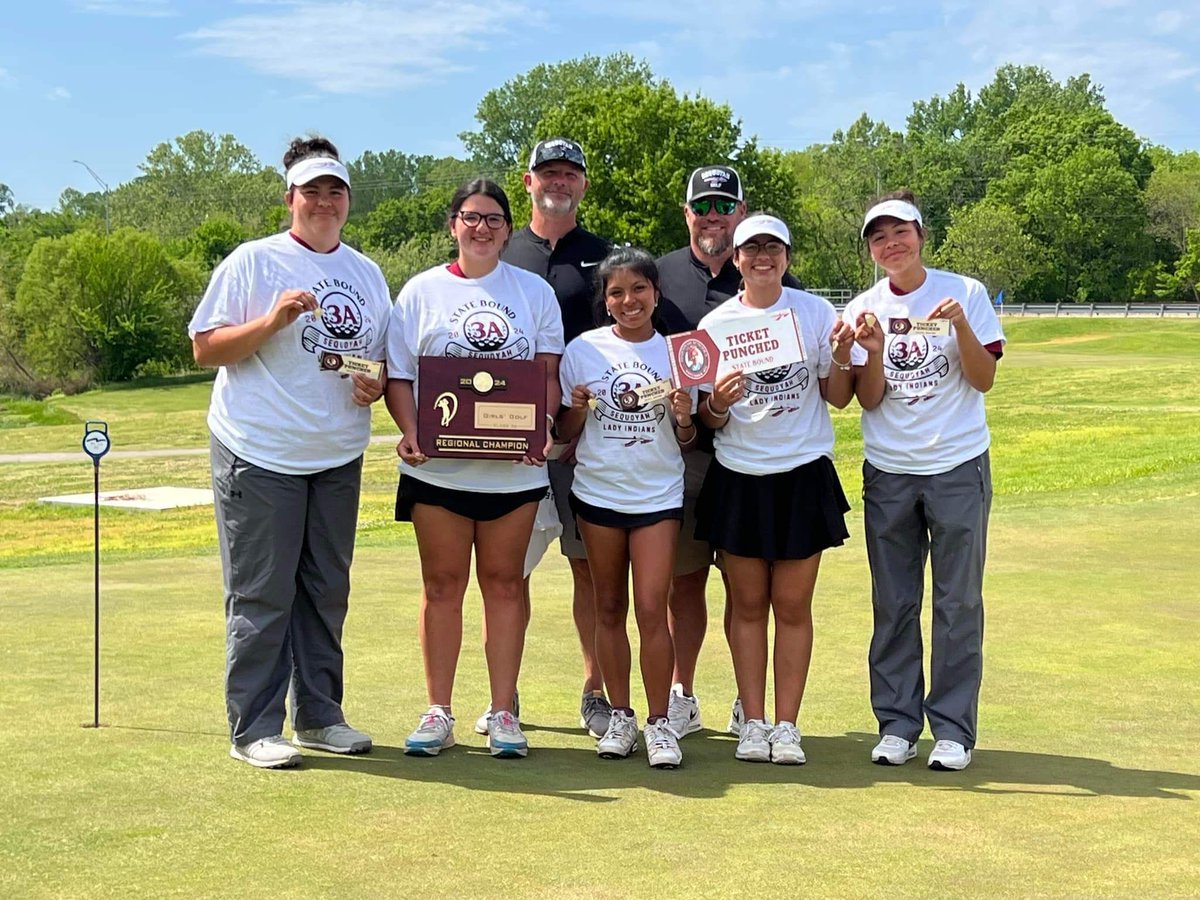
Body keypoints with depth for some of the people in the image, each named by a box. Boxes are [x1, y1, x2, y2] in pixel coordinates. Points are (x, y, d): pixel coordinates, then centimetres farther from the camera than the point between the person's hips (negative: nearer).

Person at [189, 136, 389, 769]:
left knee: (326, 593, 12)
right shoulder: (252, 262, -4)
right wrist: (273, 319, -20)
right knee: (261, 598, -3)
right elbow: (205, 349, -8)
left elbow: (383, 357, 21)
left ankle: (318, 716, 23)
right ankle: (254, 729, 5)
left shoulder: (367, 273, 13)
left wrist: (376, 384, -2)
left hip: (338, 457, 6)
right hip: (260, 455, -6)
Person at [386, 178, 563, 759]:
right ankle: (438, 713, 13)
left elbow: (549, 372, 5)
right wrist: (408, 431, -13)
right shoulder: (422, 292, 6)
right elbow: (399, 374, 3)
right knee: (442, 585, 5)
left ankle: (503, 713, 13)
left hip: (514, 467, 0)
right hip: (438, 466, 0)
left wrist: (543, 428, -12)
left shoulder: (534, 292, 8)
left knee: (504, 584, 5)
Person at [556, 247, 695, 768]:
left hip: (658, 494, -1)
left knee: (651, 609, -7)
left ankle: (658, 721, 1)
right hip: (598, 492, 1)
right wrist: (577, 409, -15)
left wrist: (683, 419, -14)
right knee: (609, 608, 8)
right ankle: (620, 716, 18)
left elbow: (686, 441, 7)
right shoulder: (583, 350, 1)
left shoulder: (676, 352, 2)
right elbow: (566, 434, 5)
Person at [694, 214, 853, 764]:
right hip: (738, 477, 1)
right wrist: (717, 403, -18)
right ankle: (753, 722, 13)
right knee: (747, 604, 5)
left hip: (804, 475, -1)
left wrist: (842, 357, -14)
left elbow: (838, 398, 4)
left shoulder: (815, 312, 1)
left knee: (792, 605, 2)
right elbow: (708, 418, 4)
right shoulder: (717, 322, 2)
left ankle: (786, 725, 10)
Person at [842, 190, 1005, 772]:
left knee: (958, 604, 1)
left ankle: (953, 729, 10)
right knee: (893, 605, 7)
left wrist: (960, 326, -18)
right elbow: (868, 400, 0)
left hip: (959, 467, -2)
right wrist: (874, 351, -18)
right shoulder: (863, 311, 4)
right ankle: (896, 724, 16)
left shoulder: (964, 293, 0)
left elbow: (984, 379, -4)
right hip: (888, 473, 2)